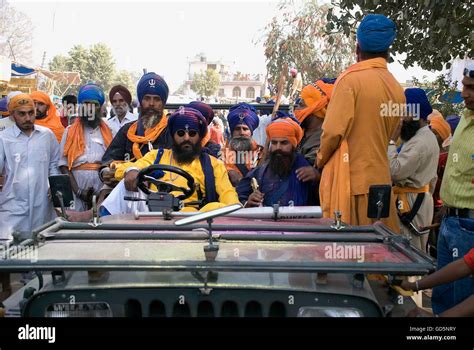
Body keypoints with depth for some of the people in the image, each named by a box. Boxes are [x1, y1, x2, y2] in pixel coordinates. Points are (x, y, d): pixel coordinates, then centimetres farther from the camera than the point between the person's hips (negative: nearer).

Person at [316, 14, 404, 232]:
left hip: (349, 179, -6)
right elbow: (389, 136, 13)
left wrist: (321, 158, 3)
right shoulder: (397, 88, 8)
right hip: (380, 178, 6)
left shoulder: (350, 79, -10)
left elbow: (333, 130, -14)